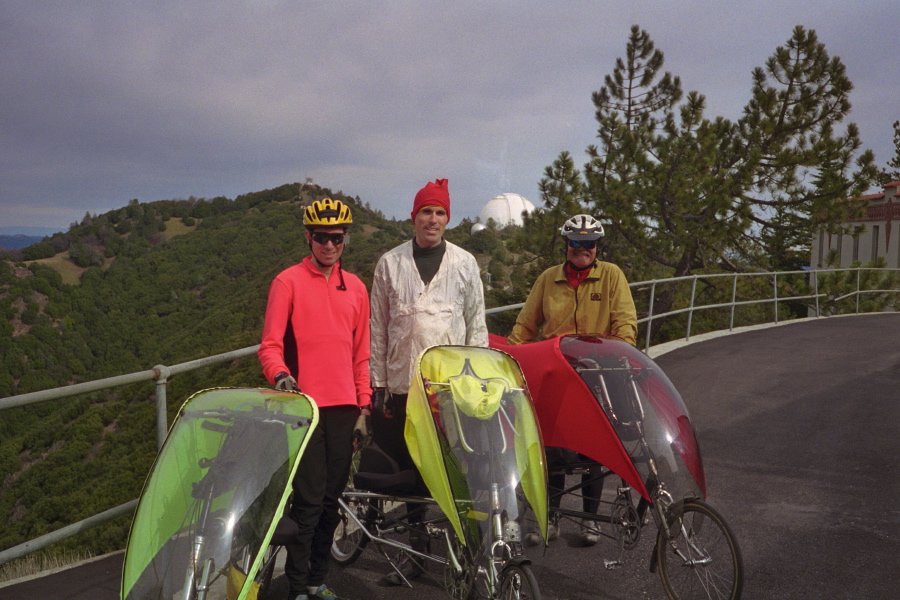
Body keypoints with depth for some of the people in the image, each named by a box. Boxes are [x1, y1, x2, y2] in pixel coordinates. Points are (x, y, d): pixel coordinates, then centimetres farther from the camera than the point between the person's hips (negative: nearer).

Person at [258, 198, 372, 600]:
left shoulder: (355, 288, 13)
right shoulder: (288, 282, -1)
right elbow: (270, 345, -6)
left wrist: (363, 406, 11)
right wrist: (280, 374, -26)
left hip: (344, 407, 4)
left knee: (331, 498, 10)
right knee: (309, 499, -4)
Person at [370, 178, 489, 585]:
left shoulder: (464, 263, 7)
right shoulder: (390, 263, 7)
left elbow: (476, 324, 9)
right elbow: (378, 326, 9)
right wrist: (377, 380, 5)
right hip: (404, 383, 1)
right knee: (408, 468, 8)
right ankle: (415, 547, 23)